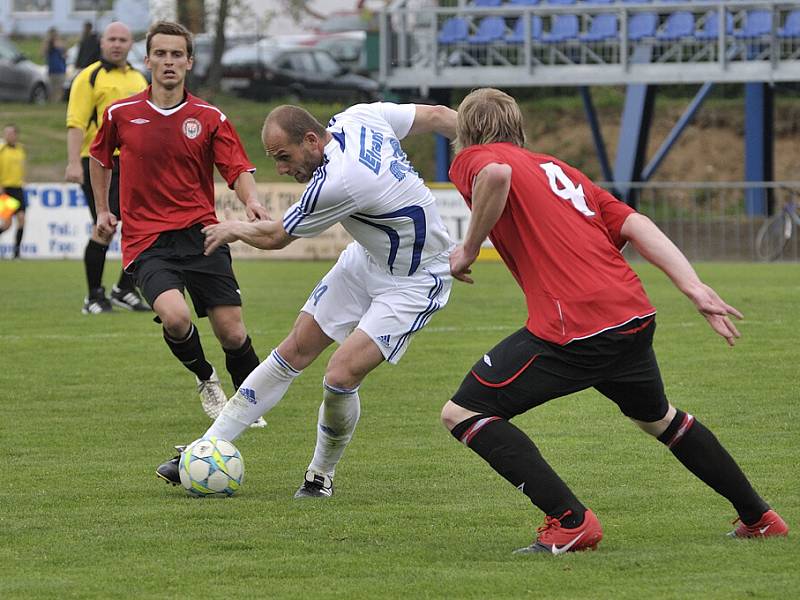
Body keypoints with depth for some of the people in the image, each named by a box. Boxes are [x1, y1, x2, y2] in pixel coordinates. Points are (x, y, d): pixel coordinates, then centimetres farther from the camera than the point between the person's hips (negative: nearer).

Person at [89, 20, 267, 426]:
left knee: (232, 332, -6)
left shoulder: (210, 118, 3)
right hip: (146, 241, -1)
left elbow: (238, 171, -2)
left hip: (201, 235, 1)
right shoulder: (121, 114, 4)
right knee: (175, 316, -25)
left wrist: (251, 201, -23)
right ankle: (205, 379, 6)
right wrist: (102, 210, 23)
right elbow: (99, 157, 23)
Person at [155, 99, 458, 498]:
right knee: (297, 348, 7)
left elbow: (275, 237, -15)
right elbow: (437, 116, 1)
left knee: (341, 375, -18)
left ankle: (322, 475, 8)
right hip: (366, 259, 10)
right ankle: (207, 450, 10)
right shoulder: (360, 116, -11)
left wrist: (234, 229, 4)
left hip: (414, 282, -10)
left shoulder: (336, 183, -33)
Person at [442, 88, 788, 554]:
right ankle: (759, 517, 41)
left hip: (573, 331, -8)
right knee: (657, 416, 33)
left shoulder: (471, 160, 7)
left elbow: (496, 175, -21)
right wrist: (694, 287, 3)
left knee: (463, 414, 1)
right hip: (635, 317, 8)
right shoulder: (560, 170, 26)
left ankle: (571, 522, -7)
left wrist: (470, 248, -8)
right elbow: (636, 225, 12)